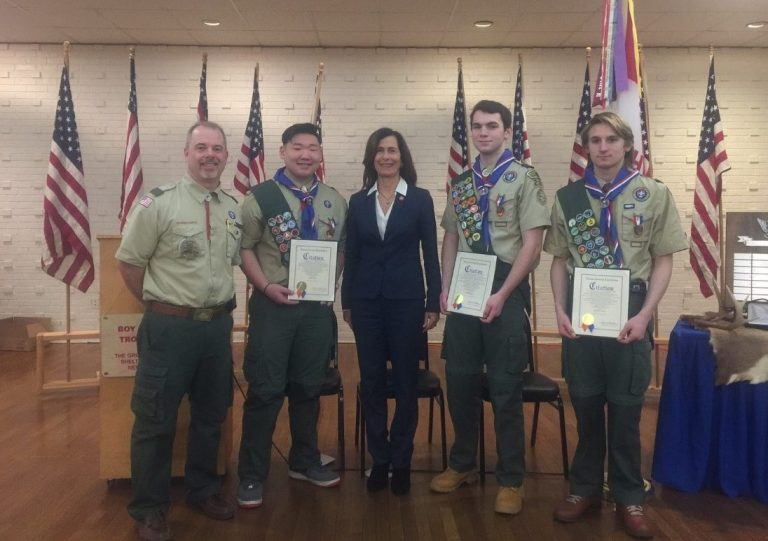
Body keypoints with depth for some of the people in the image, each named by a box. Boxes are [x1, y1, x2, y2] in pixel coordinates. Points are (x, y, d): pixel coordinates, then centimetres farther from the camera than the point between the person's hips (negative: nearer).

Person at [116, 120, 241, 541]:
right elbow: (128, 261, -6)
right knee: (156, 419, 4)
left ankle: (203, 488, 36)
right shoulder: (159, 202, -10)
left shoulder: (234, 208, 7)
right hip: (170, 326, -5)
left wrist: (219, 304, 12)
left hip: (218, 325, 6)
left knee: (211, 414, 17)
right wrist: (160, 304, 0)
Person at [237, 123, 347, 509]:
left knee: (309, 387, 14)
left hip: (318, 305, 4)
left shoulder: (335, 201, 8)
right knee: (265, 390, 0)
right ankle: (251, 475, 13)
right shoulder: (260, 197, -4)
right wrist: (267, 286, -15)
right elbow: (245, 248, -4)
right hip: (273, 304, -4)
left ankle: (304, 461, 31)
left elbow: (341, 249, 14)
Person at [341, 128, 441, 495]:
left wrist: (433, 304, -3)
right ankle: (379, 459, 22)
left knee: (405, 383, 5)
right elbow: (351, 255, 8)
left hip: (406, 300, -2)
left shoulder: (420, 199, 0)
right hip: (366, 301, 2)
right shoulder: (358, 202, 6)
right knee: (371, 383, 8)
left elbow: (430, 254, 0)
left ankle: (401, 461, 19)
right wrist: (346, 302, 7)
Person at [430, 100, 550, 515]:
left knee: (505, 387, 2)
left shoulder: (523, 177, -4)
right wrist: (446, 288, 3)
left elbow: (531, 243, -10)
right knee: (460, 380, 11)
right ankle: (462, 464, 29)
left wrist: (501, 295, -15)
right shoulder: (461, 182, 12)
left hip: (506, 289, -5)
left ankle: (511, 479, 16)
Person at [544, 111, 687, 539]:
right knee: (585, 402, 11)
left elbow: (663, 261, 0)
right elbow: (560, 260, 8)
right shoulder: (568, 197, 6)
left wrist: (645, 314, -11)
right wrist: (560, 310, -4)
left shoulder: (653, 194, 0)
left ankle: (629, 496, 23)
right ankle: (586, 488, 27)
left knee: (626, 407, 7)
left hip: (629, 311, -2)